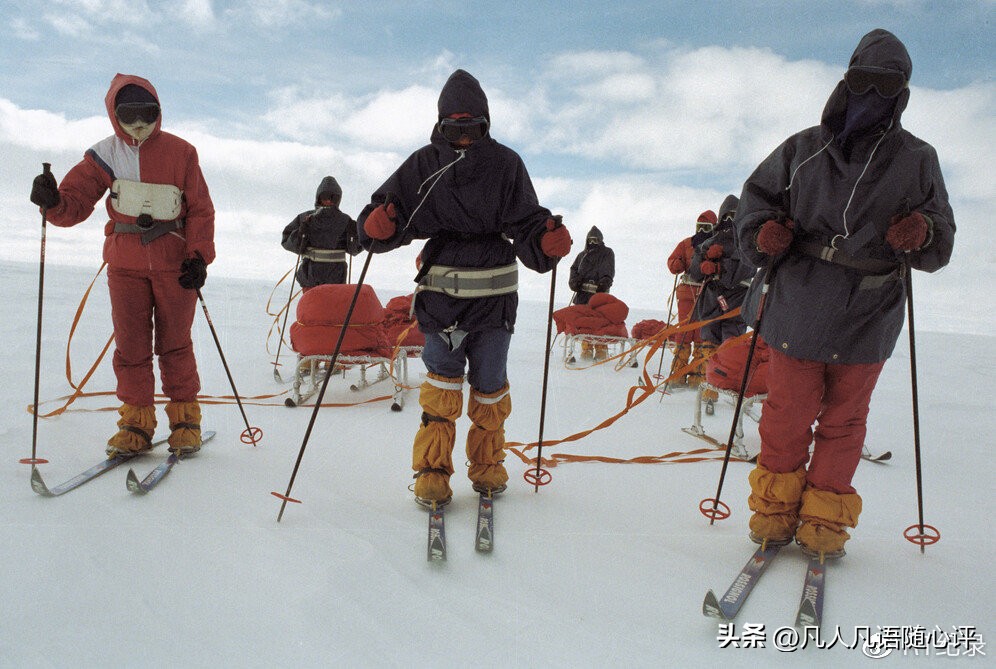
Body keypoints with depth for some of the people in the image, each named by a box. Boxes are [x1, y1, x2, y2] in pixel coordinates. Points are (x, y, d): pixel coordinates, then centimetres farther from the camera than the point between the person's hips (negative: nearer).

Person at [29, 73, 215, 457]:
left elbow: (200, 210, 1)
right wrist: (53, 202, -23)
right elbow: (76, 202, 0)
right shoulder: (104, 155, 4)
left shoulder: (180, 153, 0)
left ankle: (185, 418, 15)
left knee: (175, 343, 4)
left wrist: (199, 256, -9)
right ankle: (136, 421, 14)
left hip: (174, 262, -2)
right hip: (125, 264, 2)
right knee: (131, 345, 3)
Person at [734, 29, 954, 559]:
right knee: (788, 414, 6)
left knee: (843, 421, 10)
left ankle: (823, 520, 24)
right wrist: (762, 232, -8)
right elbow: (756, 196, 14)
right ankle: (775, 510, 23)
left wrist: (921, 236, -14)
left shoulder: (917, 160, 10)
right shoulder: (802, 149, 8)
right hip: (796, 310, -1)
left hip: (867, 320, 1)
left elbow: (941, 244, 11)